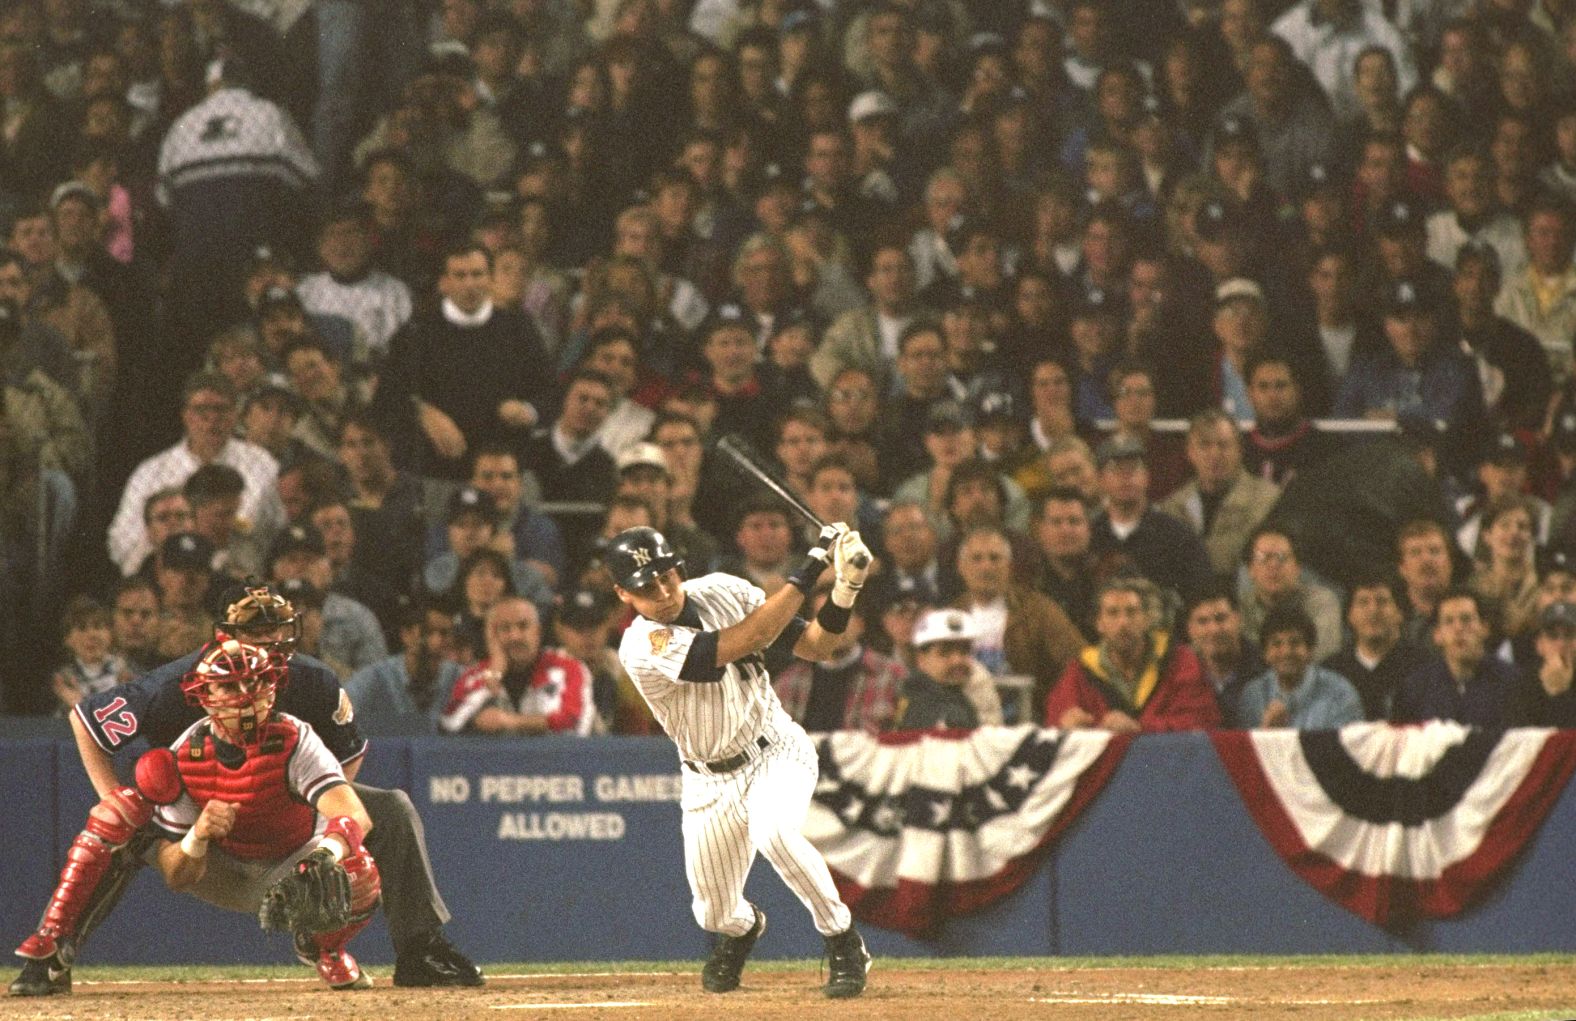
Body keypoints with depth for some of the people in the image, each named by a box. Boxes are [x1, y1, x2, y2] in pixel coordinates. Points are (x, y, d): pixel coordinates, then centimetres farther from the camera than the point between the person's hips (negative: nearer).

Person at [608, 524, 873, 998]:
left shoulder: (723, 592, -10)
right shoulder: (641, 646, -25)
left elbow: (817, 646, -7)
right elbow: (747, 640, -34)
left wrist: (845, 590, -25)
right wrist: (808, 572, -33)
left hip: (777, 751, 0)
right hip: (710, 780, 0)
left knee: (771, 832, -33)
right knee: (716, 916, 7)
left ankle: (844, 943, -15)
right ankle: (744, 926, 48)